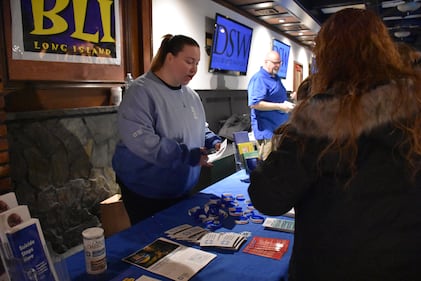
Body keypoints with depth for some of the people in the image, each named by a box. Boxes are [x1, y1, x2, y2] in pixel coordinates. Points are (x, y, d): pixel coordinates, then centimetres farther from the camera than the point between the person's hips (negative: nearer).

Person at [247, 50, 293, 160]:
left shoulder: (276, 77, 15)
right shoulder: (259, 78, -16)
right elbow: (254, 103, -27)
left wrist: (287, 101, 11)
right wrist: (280, 106, -24)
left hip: (280, 128, 10)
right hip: (268, 130, -10)